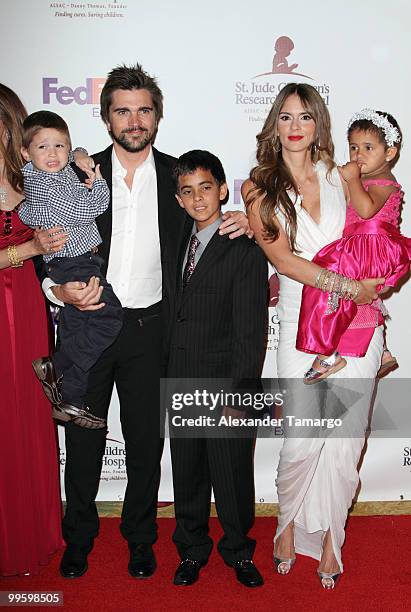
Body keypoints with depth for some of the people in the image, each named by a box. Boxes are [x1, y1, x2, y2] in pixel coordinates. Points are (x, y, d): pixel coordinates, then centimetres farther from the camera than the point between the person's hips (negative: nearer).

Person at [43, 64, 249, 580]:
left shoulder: (177, 175, 4)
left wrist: (237, 222, -6)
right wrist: (62, 290, -19)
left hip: (148, 328, 1)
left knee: (145, 440, 12)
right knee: (83, 439, 12)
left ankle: (140, 537, 34)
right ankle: (78, 537, 35)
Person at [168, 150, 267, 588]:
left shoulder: (245, 251, -10)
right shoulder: (179, 242, 8)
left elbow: (251, 333, -13)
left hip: (226, 385, -5)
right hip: (180, 383, 5)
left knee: (232, 474, 10)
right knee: (187, 473, 16)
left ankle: (237, 551, 35)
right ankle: (192, 550, 37)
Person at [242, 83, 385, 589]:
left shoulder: (337, 175, 9)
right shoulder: (259, 187, 3)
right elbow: (284, 261, -8)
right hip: (300, 323, -2)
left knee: (344, 438, 5)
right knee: (301, 440, 0)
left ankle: (328, 537, 26)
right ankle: (289, 524, 30)